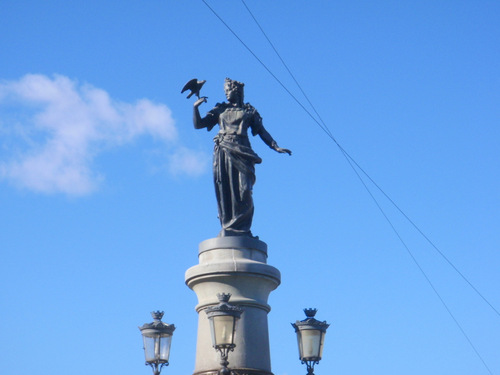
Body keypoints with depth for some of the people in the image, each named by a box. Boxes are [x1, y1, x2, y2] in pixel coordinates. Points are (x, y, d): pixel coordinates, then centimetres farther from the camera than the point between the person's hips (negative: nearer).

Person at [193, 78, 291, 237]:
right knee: (224, 192, -6)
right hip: (223, 152, 1)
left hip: (241, 153, -1)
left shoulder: (249, 111, 18)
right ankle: (227, 228, -6)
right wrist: (195, 107, 2)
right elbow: (198, 124, 16)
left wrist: (276, 147, 3)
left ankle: (241, 229, -7)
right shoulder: (220, 110, 21)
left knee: (243, 191, -11)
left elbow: (262, 132, 14)